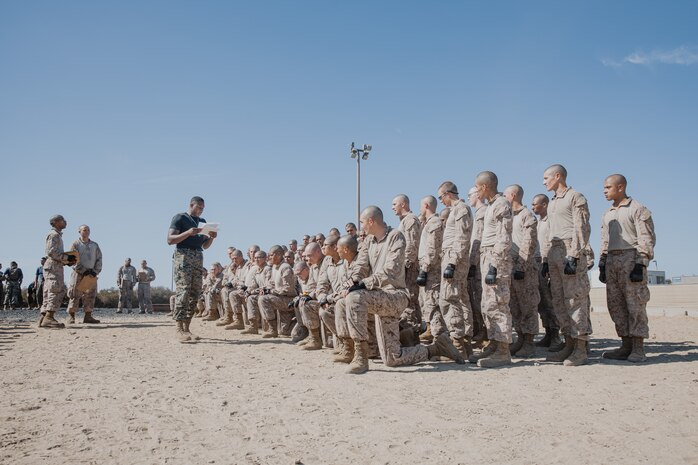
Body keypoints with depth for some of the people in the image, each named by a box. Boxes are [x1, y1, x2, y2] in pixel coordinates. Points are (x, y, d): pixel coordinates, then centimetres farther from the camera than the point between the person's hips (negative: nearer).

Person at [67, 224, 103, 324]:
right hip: (78, 274, -4)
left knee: (90, 295, 3)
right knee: (75, 295, -4)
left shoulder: (95, 245, 15)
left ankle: (88, 316, 7)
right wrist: (84, 271, -15)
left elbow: (99, 259, 10)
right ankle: (71, 316, 1)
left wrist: (95, 271, -4)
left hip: (92, 274, 4)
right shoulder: (75, 244, 2)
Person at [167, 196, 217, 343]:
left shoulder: (202, 222, 21)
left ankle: (186, 328, 4)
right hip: (183, 256, -7)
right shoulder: (179, 218, 2)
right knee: (183, 292, -15)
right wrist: (188, 233, -19)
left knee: (195, 294, 1)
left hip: (198, 258, 7)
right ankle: (179, 329, -17)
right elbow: (170, 240, -7)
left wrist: (212, 237, 3)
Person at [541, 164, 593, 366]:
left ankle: (581, 350, -6)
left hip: (571, 253, -8)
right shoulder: (552, 203, 23)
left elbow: (581, 229, -11)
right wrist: (545, 260, 17)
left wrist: (573, 258, -19)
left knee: (575, 299, -8)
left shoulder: (575, 198, -3)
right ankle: (569, 345, 12)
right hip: (554, 253, 9)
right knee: (559, 301, 7)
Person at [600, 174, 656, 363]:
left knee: (635, 304, -7)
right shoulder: (607, 214, 20)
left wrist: (640, 265, -16)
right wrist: (602, 265, 16)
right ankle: (626, 346, 11)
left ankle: (638, 349, -4)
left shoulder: (638, 209, -2)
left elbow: (647, 239, -9)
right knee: (616, 305, 5)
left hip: (631, 258, -7)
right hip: (612, 261, 8)